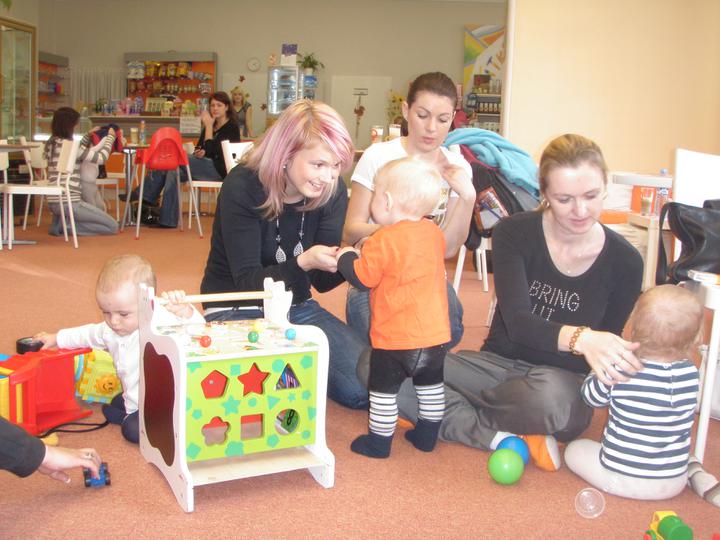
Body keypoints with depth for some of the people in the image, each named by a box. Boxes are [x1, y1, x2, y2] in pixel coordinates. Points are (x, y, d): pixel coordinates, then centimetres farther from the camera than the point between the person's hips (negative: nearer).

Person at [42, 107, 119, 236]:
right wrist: (110, 137, 4)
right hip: (69, 202, -8)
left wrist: (88, 135, 30)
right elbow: (101, 158, -10)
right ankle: (66, 225, -9)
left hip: (53, 201, 8)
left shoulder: (50, 143, 11)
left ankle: (59, 222, 12)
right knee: (113, 227, -2)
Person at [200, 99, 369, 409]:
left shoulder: (332, 192, -8)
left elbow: (321, 281, -5)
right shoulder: (242, 187, -20)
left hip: (296, 308, 5)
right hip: (238, 311, -4)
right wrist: (302, 262, -40)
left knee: (365, 387, -11)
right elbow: (246, 281, -21)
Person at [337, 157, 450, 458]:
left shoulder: (384, 241, -19)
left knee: (383, 390, 9)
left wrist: (346, 257, 5)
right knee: (430, 386, 21)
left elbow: (362, 278, -14)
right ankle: (427, 436, 32)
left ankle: (379, 442, 19)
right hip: (435, 333, 6)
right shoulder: (434, 233, 3)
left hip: (395, 337, -6)